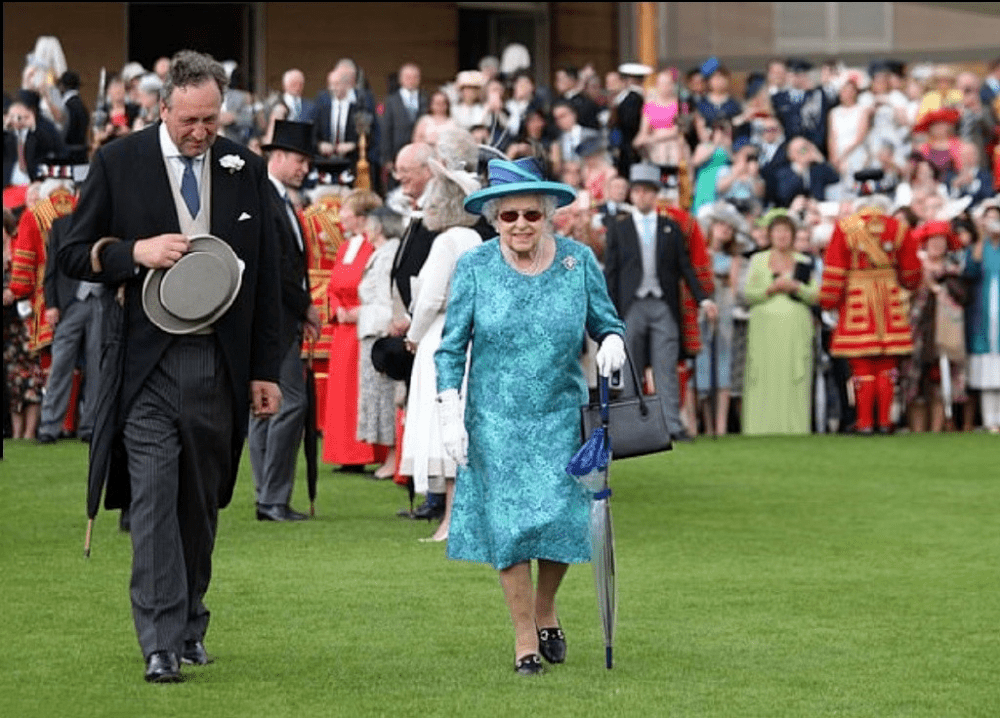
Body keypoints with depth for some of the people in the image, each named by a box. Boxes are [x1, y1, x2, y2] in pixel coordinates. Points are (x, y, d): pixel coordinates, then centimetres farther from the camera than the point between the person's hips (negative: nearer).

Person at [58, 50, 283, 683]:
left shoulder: (245, 170, 8)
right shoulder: (119, 163, 1)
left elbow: (266, 276, 11)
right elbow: (76, 255, 4)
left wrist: (265, 369, 8)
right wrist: (135, 251, -15)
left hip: (220, 364, 3)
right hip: (148, 364, -3)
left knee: (202, 502, 9)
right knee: (155, 499, -10)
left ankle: (190, 625, 23)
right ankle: (163, 643, -11)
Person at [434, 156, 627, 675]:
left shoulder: (578, 262, -1)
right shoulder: (474, 268, -3)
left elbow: (605, 322, 8)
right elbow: (451, 347, 0)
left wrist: (613, 341, -16)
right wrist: (451, 414, -8)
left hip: (561, 416, 1)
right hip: (496, 418, -1)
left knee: (561, 514, -5)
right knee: (508, 521, -5)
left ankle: (545, 608, 24)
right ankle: (525, 636, 8)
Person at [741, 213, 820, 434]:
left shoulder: (804, 262, 12)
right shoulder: (758, 260, 12)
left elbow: (816, 295, 7)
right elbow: (748, 294, 6)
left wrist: (796, 287, -9)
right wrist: (771, 288, -8)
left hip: (796, 326, 0)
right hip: (765, 325, 0)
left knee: (795, 381, -6)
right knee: (764, 380, -6)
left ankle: (794, 429, -6)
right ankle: (763, 430, -5)